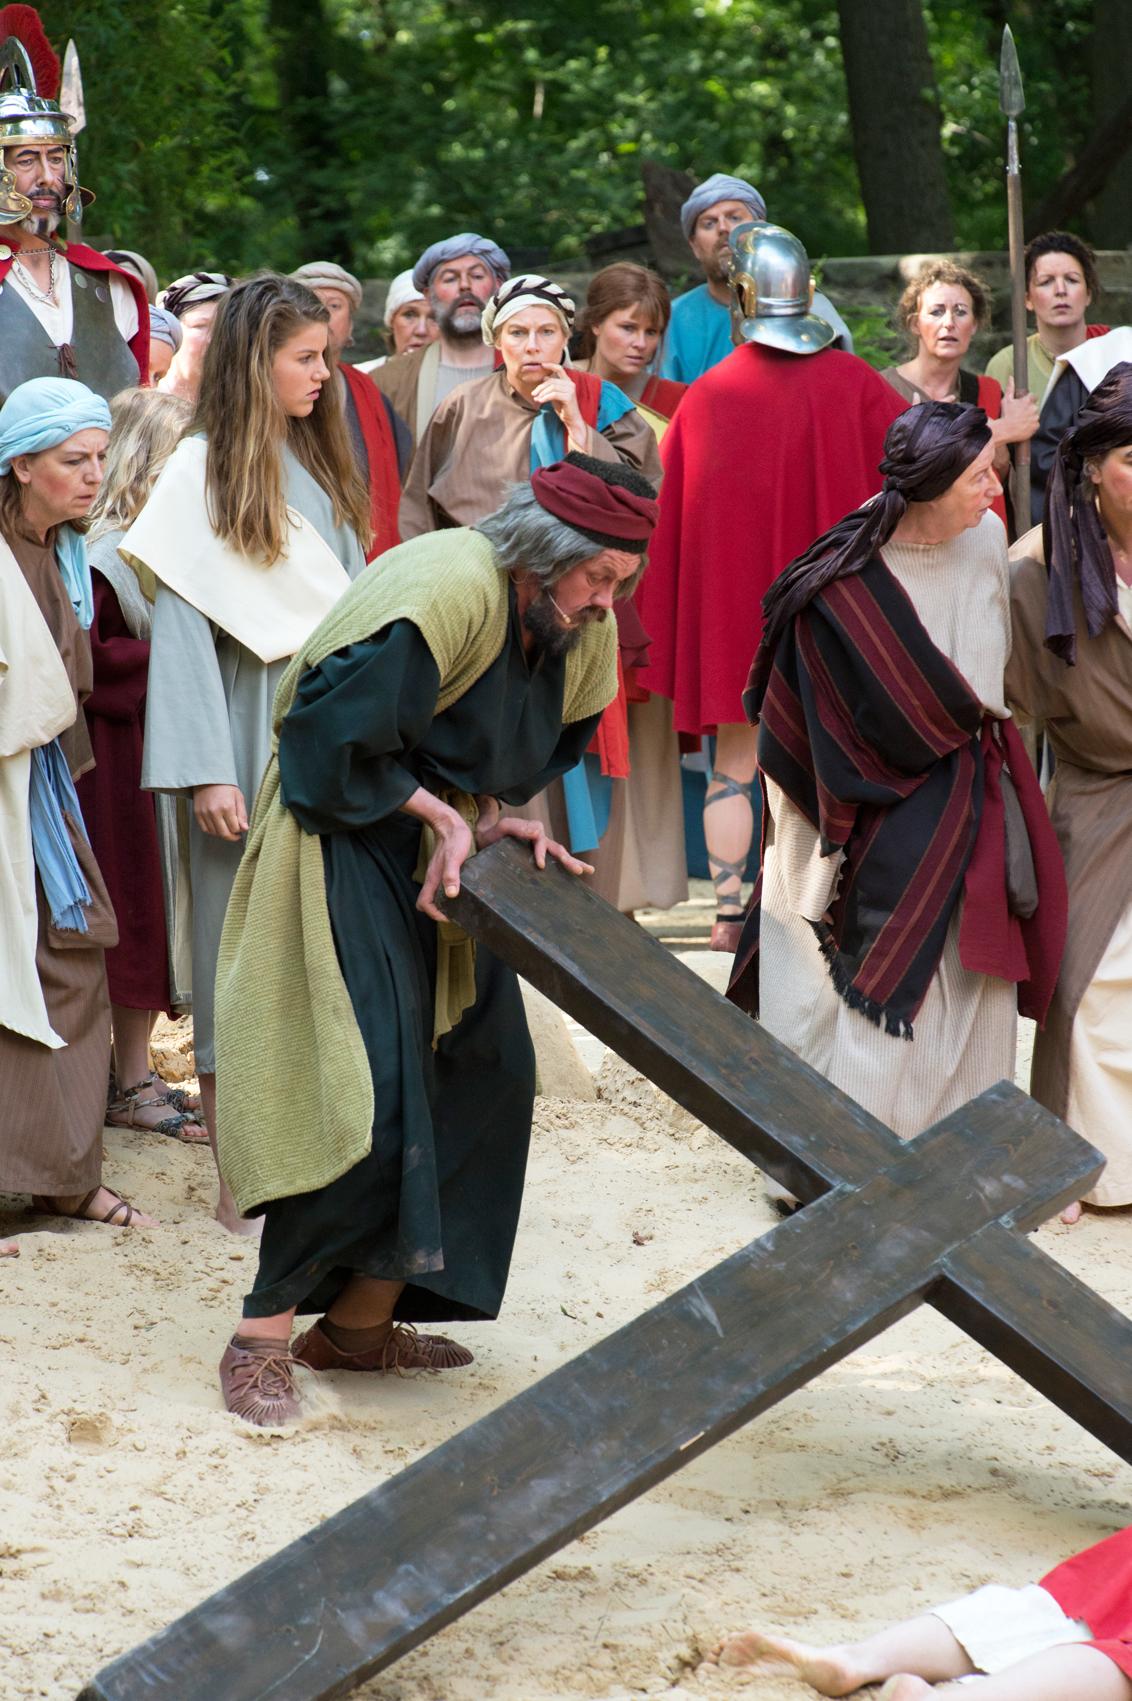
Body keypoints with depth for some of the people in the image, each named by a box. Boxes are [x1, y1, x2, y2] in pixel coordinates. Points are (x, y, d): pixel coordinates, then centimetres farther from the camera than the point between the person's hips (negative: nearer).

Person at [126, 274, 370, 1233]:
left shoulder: (322, 464, 11)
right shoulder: (202, 471, -7)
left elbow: (352, 606, 13)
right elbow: (182, 626, -11)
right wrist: (206, 773, -16)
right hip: (250, 733, -6)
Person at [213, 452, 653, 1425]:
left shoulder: (577, 628, 0)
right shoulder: (442, 592, -26)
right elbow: (331, 743, -23)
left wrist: (491, 817, -3)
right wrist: (446, 814, -18)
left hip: (446, 853, 9)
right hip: (346, 846, -9)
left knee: (484, 1072, 6)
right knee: (361, 1082, -16)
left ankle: (360, 1324, 14)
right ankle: (264, 1336, -10)